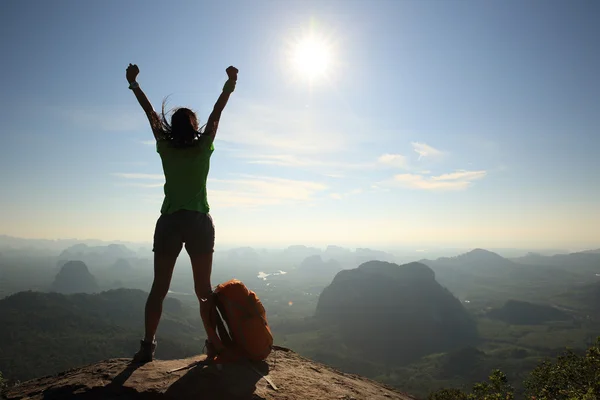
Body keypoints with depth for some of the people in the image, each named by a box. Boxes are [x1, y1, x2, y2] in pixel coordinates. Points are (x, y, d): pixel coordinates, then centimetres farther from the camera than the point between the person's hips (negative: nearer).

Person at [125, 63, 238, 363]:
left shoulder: (165, 149, 2)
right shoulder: (203, 148, 0)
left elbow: (151, 114, 10)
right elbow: (216, 114, 6)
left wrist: (133, 83, 20)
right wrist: (230, 83, 11)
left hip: (170, 222, 1)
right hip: (199, 222, 0)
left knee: (159, 288, 6)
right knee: (204, 289, 5)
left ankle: (148, 345, 5)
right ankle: (214, 343, 8)